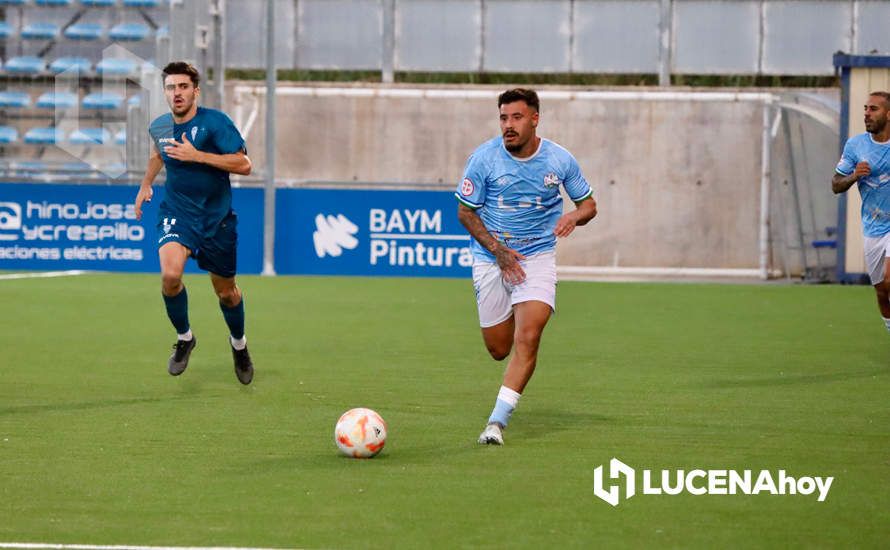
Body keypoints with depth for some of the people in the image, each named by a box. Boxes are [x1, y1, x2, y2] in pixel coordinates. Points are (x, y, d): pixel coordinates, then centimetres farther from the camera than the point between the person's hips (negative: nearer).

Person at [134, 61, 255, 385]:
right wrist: (145, 184, 22)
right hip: (177, 213, 2)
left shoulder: (214, 122, -14)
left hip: (217, 217, -2)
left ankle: (238, 343, 42)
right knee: (170, 275, -26)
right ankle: (184, 338, 0)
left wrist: (196, 155, -26)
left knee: (226, 291, 11)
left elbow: (244, 165, -21)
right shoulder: (159, 127, 1)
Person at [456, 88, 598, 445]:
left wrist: (574, 217, -16)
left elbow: (588, 204, 8)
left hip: (538, 256, 0)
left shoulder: (560, 160, -4)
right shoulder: (484, 158, -9)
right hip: (490, 259, 0)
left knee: (527, 339, -20)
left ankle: (497, 421, -18)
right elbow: (465, 211, -1)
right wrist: (496, 248, -14)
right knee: (498, 349, 4)